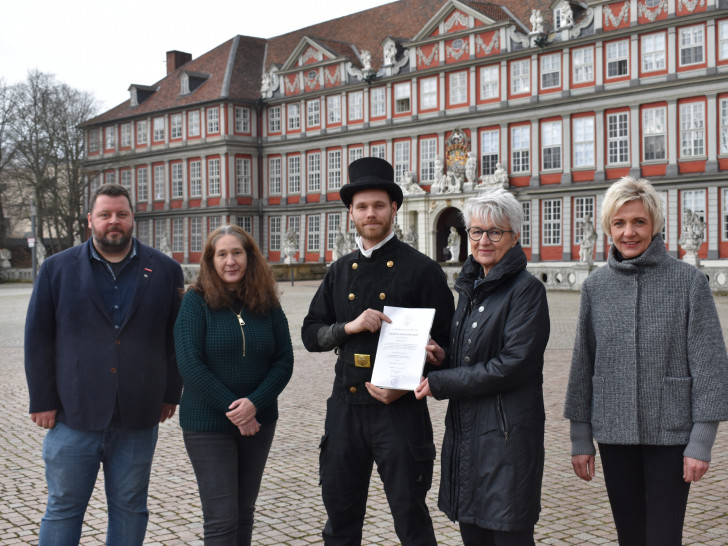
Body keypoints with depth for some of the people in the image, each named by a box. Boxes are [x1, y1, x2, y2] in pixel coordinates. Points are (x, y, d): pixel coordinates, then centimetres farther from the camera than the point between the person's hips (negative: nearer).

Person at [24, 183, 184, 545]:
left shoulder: (165, 270, 6)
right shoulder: (57, 269, 4)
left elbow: (177, 338, 8)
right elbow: (38, 339, 2)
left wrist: (170, 393, 5)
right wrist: (42, 400, -3)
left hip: (137, 419, 1)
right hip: (73, 416, -1)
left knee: (130, 508, 10)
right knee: (63, 508, 7)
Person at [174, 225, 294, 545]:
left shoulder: (267, 303, 3)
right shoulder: (196, 300, -7)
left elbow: (284, 361, 1)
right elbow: (190, 365, -13)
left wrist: (254, 404, -15)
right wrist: (234, 411, -15)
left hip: (259, 422, 4)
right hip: (208, 424, -4)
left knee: (244, 511, 14)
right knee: (221, 519, -4)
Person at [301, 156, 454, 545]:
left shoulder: (422, 269, -3)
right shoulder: (340, 271, 11)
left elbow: (443, 342, -3)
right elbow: (310, 335, 10)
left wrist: (406, 386, -15)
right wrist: (349, 327, -9)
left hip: (400, 410, -4)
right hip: (346, 407, 4)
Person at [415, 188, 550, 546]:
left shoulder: (526, 289, -10)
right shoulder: (470, 288, 14)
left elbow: (512, 365, -18)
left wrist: (439, 383, -14)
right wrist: (443, 357, 0)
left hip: (506, 433, -7)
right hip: (464, 430, 7)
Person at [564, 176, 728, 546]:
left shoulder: (687, 281, -5)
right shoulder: (595, 286, 4)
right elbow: (583, 364, 8)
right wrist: (580, 438, 7)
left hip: (671, 433, -3)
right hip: (615, 432, 3)